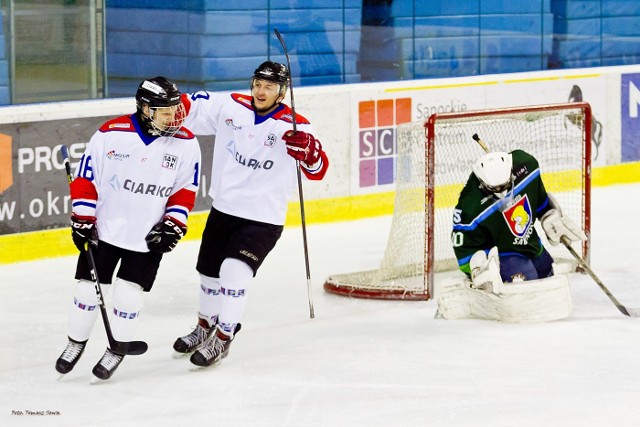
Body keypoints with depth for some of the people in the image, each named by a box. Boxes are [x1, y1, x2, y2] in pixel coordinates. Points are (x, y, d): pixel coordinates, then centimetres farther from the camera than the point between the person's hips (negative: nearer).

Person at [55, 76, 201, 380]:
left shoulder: (186, 144, -8)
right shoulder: (111, 134, -13)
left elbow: (186, 188, 2)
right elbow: (85, 177, -4)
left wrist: (173, 224, -6)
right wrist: (82, 218, -5)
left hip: (149, 236, 0)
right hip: (105, 228, 0)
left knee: (128, 295, -3)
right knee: (89, 287, 6)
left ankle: (117, 350, 17)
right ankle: (76, 342, 27)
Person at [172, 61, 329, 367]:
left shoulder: (294, 126, -16)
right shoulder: (230, 106, -3)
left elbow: (317, 169, -24)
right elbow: (189, 107, 6)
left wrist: (307, 149, -46)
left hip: (263, 219, -5)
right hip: (223, 209, 5)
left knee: (234, 271, -21)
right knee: (209, 272, 19)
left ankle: (222, 340, -6)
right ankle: (205, 326, 45)